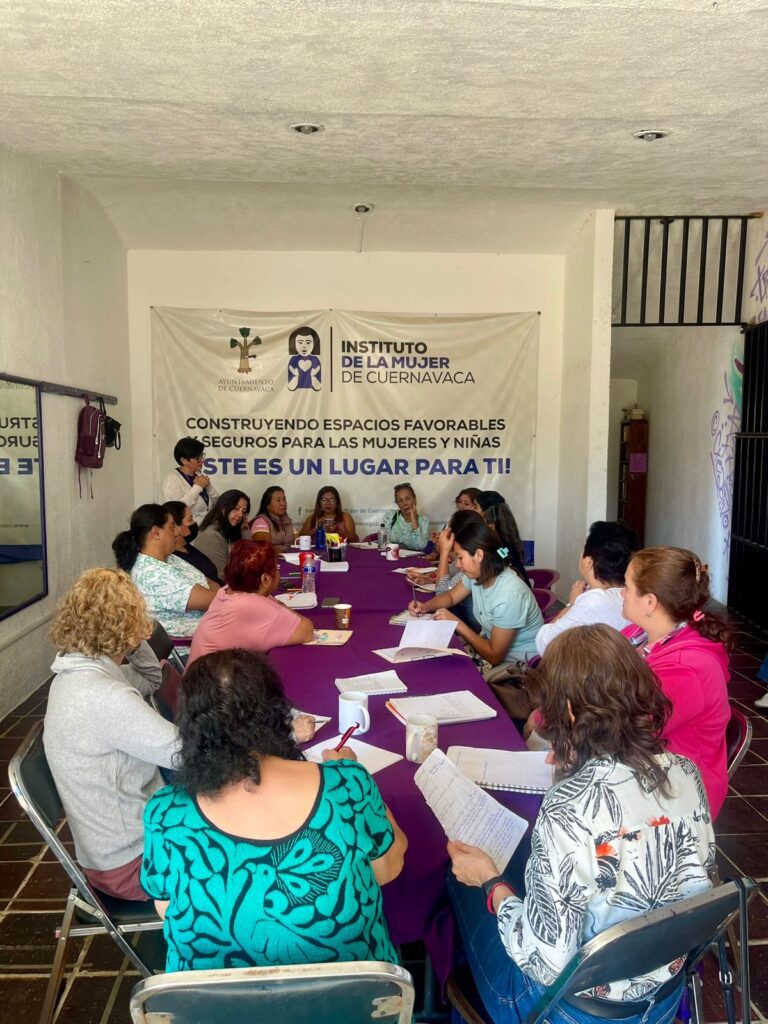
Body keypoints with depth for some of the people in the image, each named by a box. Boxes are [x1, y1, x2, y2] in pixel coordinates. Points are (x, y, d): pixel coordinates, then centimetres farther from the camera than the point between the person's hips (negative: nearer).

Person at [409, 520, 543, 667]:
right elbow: (451, 596, 12)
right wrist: (425, 606, -7)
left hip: (515, 660, -7)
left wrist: (457, 623, -23)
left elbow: (494, 656, -26)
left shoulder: (509, 596, -31)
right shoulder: (477, 573, -9)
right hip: (491, 641, 7)